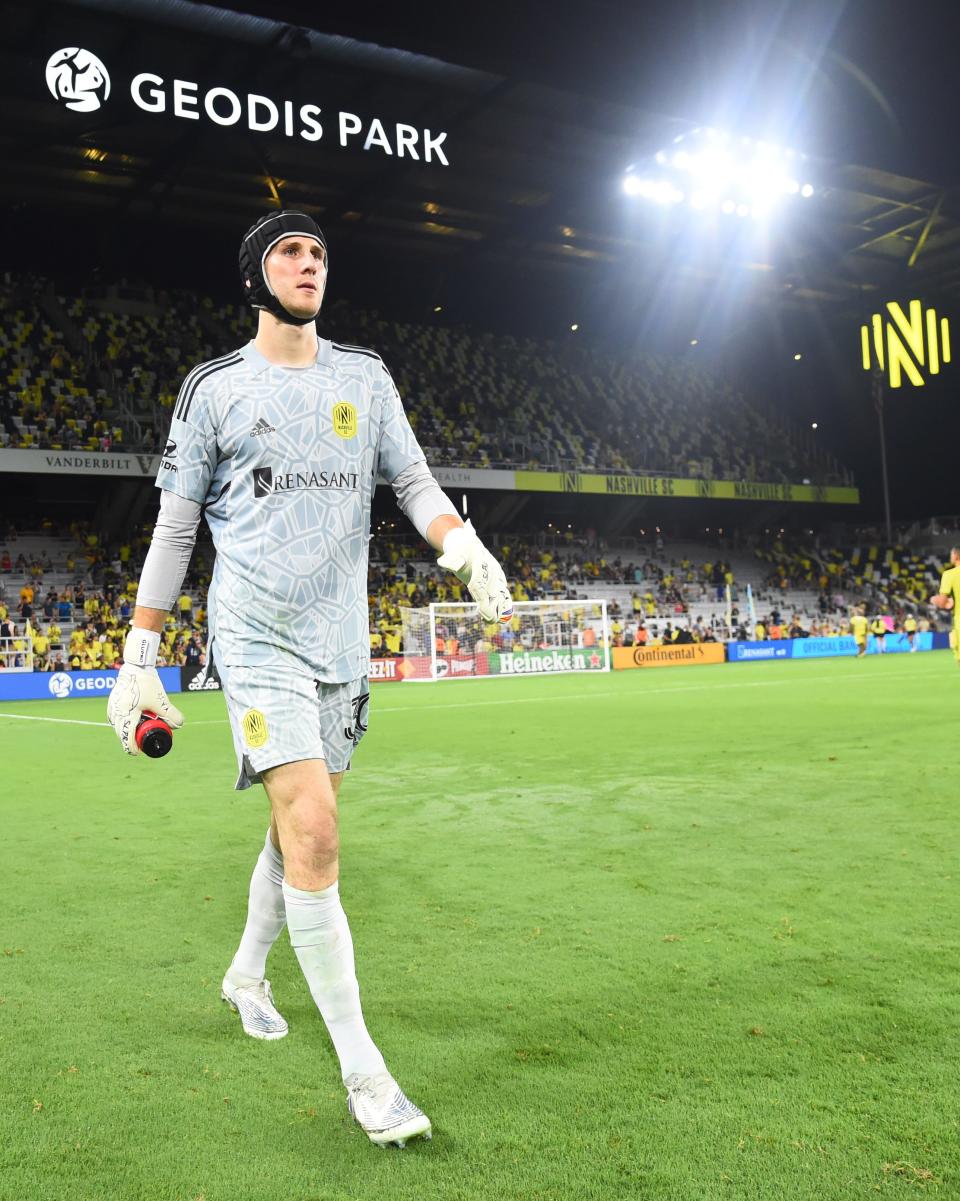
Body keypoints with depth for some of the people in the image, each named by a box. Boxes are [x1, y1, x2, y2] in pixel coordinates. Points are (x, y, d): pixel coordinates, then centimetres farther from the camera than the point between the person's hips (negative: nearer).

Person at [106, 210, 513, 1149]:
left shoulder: (365, 377, 11)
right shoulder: (213, 389, 1)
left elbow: (413, 482, 10)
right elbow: (174, 530, 3)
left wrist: (468, 551, -12)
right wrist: (137, 663, 1)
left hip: (341, 639, 5)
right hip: (257, 637, -4)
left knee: (298, 827, 13)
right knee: (314, 831, -16)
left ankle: (246, 974, 41)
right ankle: (360, 1065, -5)